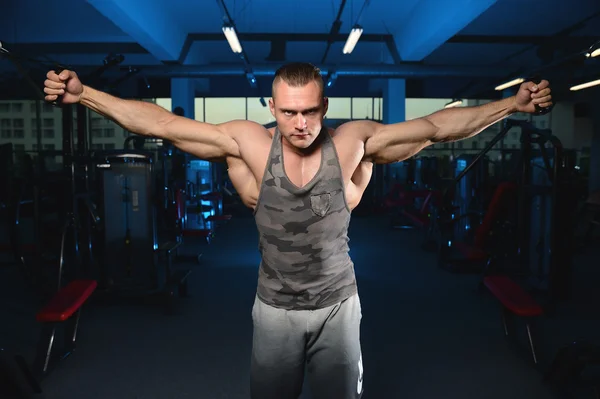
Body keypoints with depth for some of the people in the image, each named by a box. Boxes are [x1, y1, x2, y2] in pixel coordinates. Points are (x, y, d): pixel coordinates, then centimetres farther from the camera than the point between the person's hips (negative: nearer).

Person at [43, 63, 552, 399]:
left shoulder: (351, 141, -13)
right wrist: (85, 94, -12)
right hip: (275, 308, 0)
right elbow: (162, 124, -11)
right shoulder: (252, 143, -13)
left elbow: (437, 126, -8)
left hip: (338, 304, 0)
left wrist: (512, 104, -9)